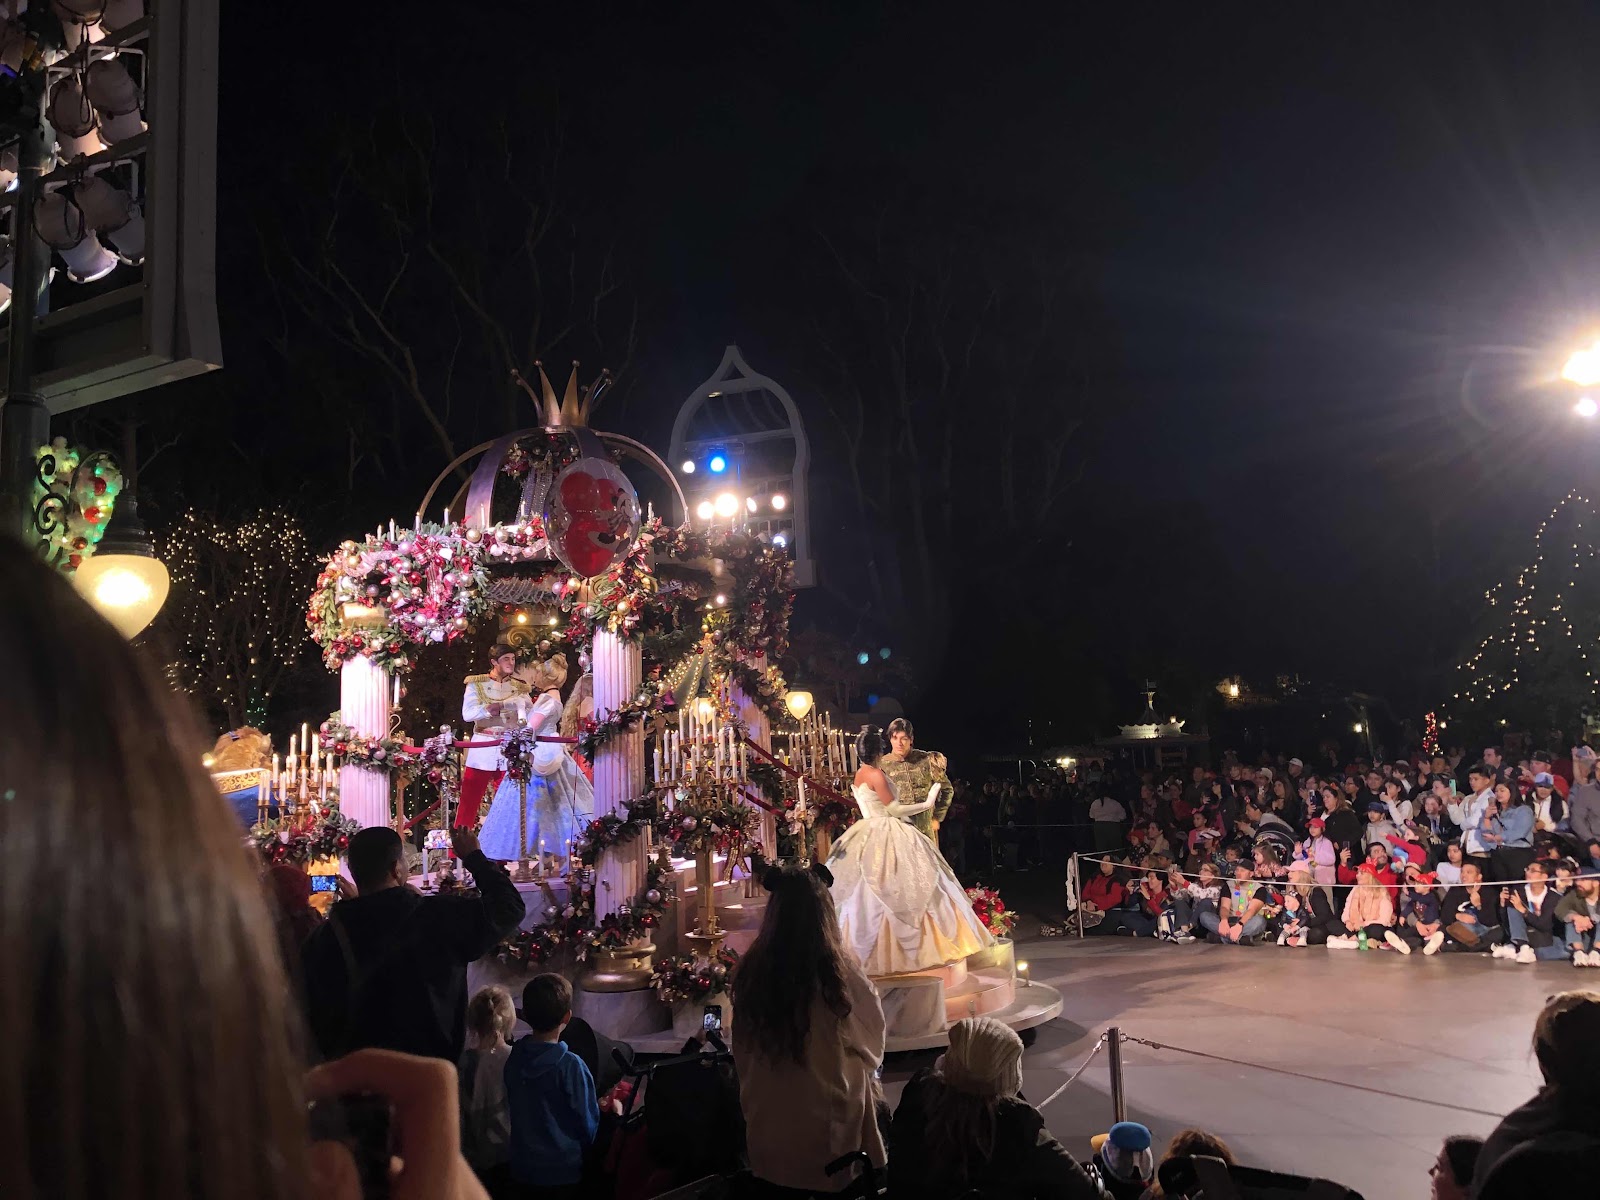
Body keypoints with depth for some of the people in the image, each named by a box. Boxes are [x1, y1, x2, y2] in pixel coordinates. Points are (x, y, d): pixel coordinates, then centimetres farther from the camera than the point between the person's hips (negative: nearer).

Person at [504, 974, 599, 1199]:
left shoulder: (514, 1059, -5)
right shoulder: (570, 1066, -21)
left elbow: (514, 1108, 8)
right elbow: (587, 1122, -12)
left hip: (523, 1167, 5)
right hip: (563, 1171, -5)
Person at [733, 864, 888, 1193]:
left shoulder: (749, 969, -12)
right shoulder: (840, 970, -20)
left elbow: (743, 1051, 3)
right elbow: (872, 1034, -2)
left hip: (768, 1122, 3)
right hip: (829, 1118, -3)